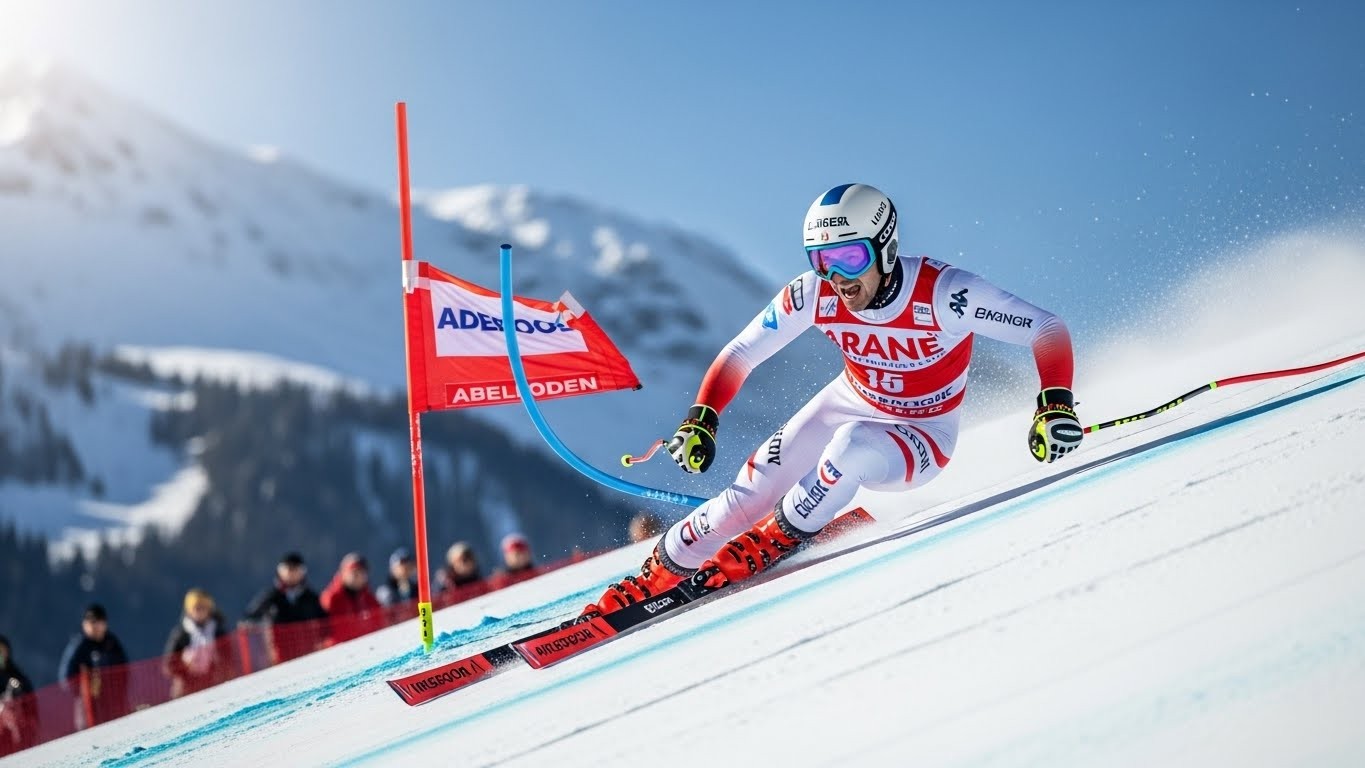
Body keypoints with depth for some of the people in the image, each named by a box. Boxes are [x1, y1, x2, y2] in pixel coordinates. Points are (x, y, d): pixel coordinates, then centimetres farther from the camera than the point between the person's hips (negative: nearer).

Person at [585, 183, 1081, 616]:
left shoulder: (942, 293, -31)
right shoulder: (815, 294, -20)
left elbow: (1048, 330, -27)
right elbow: (741, 354, -8)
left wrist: (1055, 405, -42)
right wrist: (701, 420, -20)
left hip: (921, 440, -4)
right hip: (848, 405, 4)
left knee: (852, 446, -35)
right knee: (750, 493, -11)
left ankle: (774, 540, -12)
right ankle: (655, 576, 8)